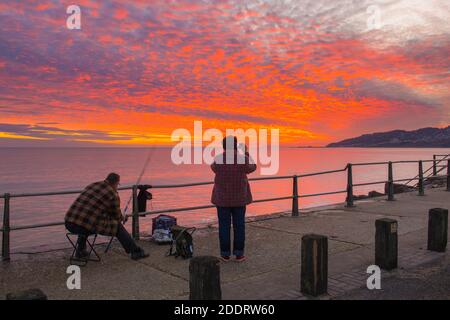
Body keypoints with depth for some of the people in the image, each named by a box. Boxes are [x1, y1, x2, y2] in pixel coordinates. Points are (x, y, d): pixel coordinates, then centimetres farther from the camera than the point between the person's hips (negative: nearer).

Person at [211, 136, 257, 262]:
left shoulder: (218, 159, -10)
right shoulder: (243, 159, -11)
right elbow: (252, 168, 9)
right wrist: (247, 153, 18)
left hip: (222, 197, 0)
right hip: (239, 197, 0)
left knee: (224, 225, 7)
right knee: (239, 225, 8)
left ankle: (225, 254, 11)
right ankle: (239, 254, 12)